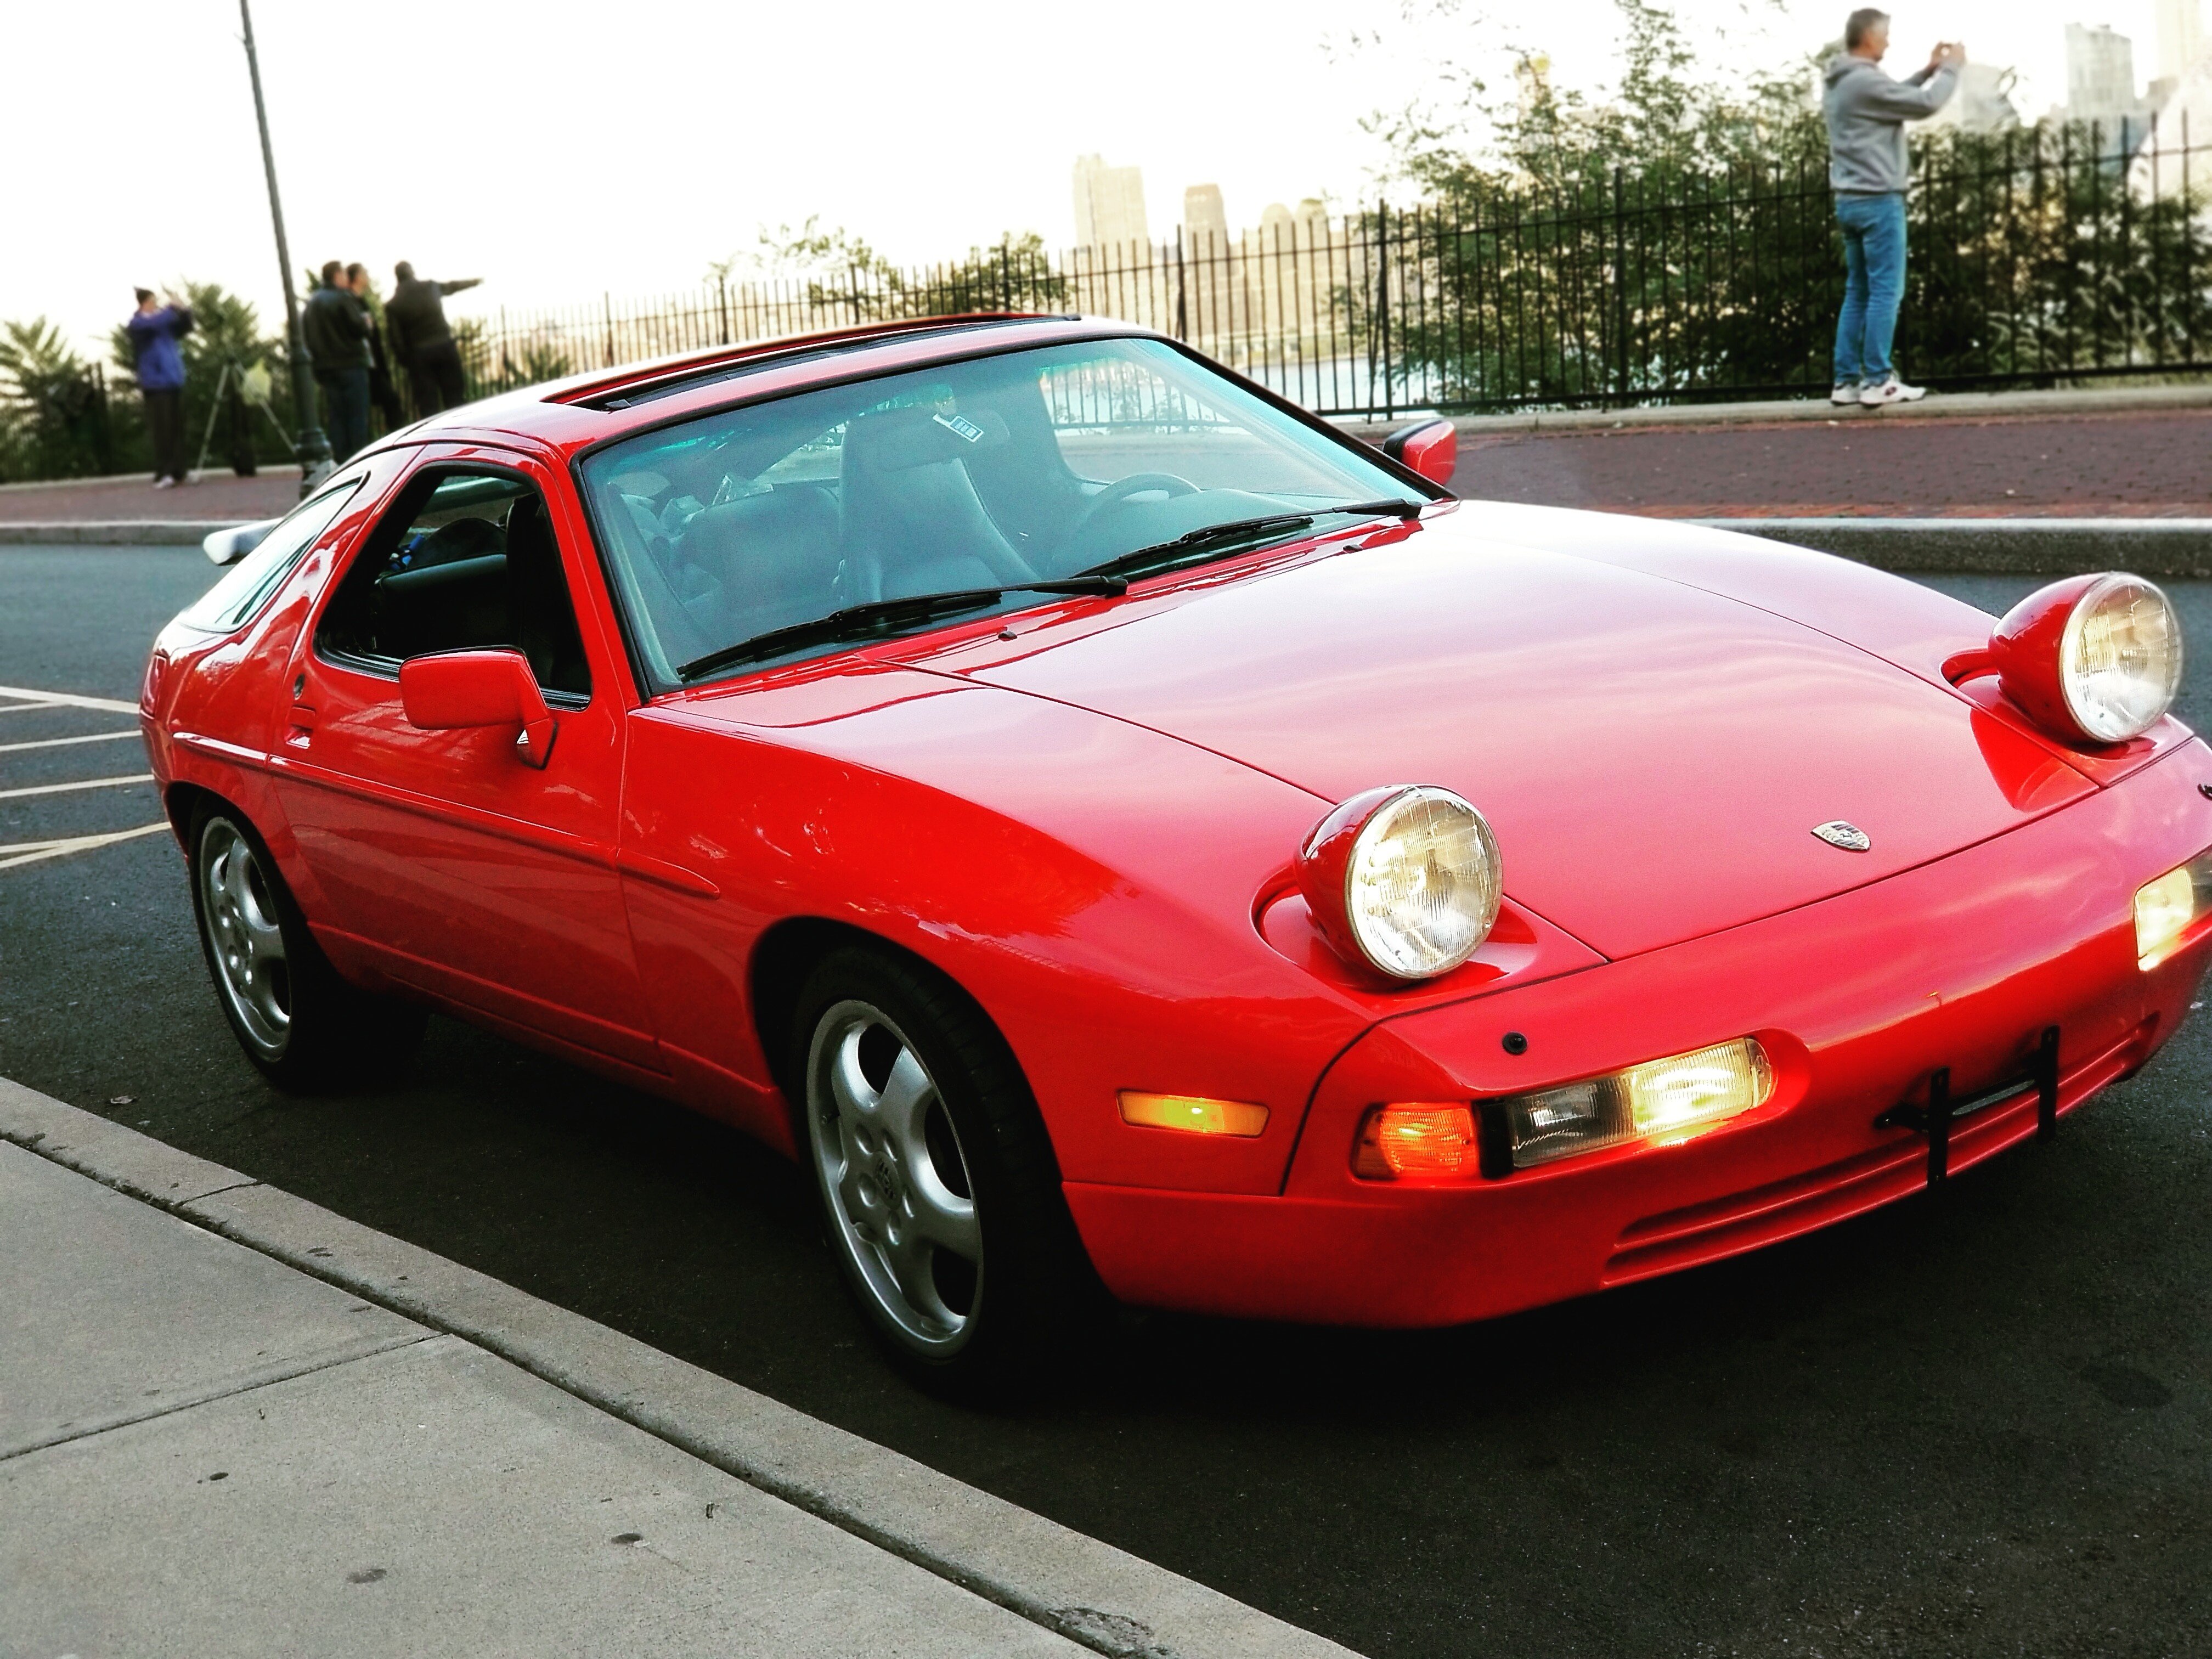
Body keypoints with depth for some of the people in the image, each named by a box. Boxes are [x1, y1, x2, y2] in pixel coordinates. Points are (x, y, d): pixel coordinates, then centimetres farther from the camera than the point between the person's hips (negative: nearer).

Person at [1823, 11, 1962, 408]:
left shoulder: (1839, 83, 13)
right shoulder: (1865, 82, -17)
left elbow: (1898, 97, 22)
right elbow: (1925, 105, -15)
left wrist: (1930, 70, 15)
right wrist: (1952, 68, -2)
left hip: (1850, 199, 9)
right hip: (1877, 199, -9)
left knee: (1858, 291, 11)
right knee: (1886, 291, -5)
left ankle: (1847, 380, 9)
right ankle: (1878, 381, -5)